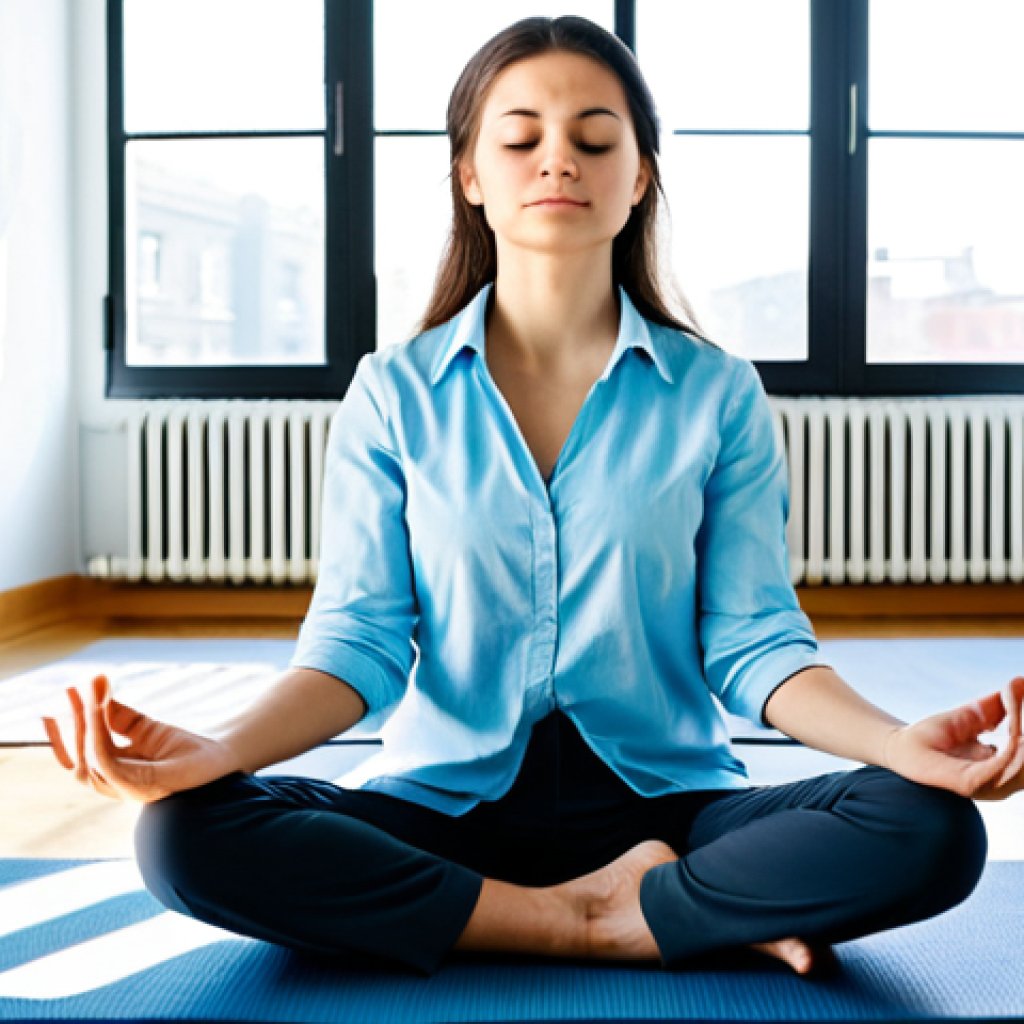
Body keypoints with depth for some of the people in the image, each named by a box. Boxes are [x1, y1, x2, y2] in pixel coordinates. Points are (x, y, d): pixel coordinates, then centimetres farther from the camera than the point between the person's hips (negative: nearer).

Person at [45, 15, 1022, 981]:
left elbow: (753, 642, -2)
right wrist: (217, 749, -22)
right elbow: (359, 641, -2)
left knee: (932, 832, -24)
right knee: (184, 835, -26)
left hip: (664, 799, -1)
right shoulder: (393, 392, 3)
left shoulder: (718, 393, 3)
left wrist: (903, 742, -23)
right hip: (443, 799, 2)